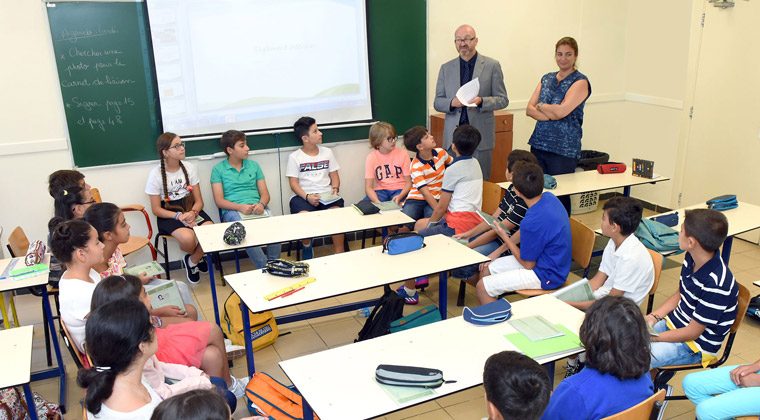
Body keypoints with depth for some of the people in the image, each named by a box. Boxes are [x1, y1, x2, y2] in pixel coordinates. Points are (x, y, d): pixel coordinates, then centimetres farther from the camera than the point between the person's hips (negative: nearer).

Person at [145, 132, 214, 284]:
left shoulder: (189, 168, 1)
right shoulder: (156, 174, -9)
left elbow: (199, 200, 3)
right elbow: (156, 209, -6)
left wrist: (193, 213, -19)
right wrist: (179, 216, -21)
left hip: (191, 210, 3)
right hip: (168, 215, -3)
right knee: (188, 238, -33)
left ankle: (193, 261, 4)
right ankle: (197, 258, 8)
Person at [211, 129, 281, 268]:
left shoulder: (253, 165, 20)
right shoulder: (218, 169, 9)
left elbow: (265, 193, 15)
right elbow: (219, 200, 2)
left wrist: (261, 204, -9)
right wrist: (241, 207, -16)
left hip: (257, 208, 3)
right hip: (233, 211, -3)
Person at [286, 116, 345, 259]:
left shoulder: (327, 152, 15)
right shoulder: (295, 157, 5)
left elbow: (334, 175, 15)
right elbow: (293, 183, -1)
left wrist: (335, 188, -7)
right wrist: (307, 197, -18)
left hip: (326, 194, 2)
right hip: (303, 196, -2)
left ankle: (339, 253, -16)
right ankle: (307, 247, -5)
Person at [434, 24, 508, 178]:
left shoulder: (492, 66, 3)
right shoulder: (446, 68, 10)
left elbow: (503, 100, 3)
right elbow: (437, 102, 10)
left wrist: (481, 101, -16)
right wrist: (452, 103, -12)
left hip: (481, 133, -2)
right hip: (453, 134, 2)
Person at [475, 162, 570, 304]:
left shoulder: (532, 222, -32)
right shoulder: (549, 197, -6)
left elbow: (528, 264, -17)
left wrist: (503, 235, -7)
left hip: (546, 276, -9)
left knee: (482, 287, -10)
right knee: (486, 269, 14)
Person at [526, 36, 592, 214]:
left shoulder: (580, 81, -5)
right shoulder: (547, 78, 13)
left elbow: (562, 110, -18)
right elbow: (529, 109, 4)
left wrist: (541, 106, -1)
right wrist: (551, 114, -12)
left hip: (564, 148, -5)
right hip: (539, 144, 5)